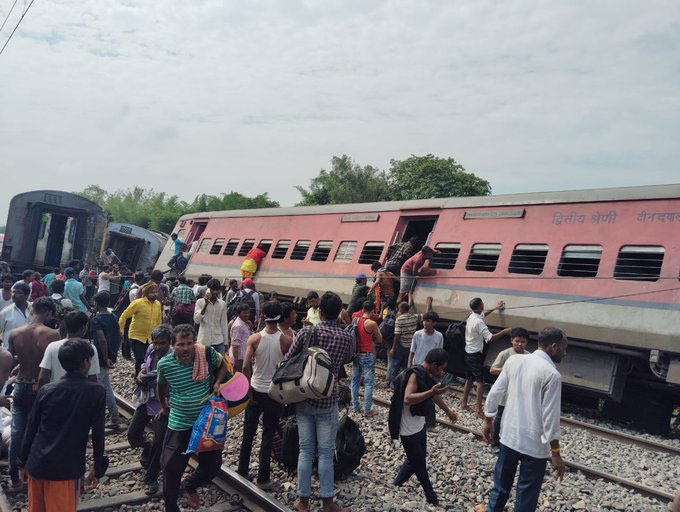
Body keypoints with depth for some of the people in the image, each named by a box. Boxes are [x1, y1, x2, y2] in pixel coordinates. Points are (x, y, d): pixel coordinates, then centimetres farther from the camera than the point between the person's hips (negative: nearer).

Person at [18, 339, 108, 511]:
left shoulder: (46, 390, 2)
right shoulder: (96, 392, -8)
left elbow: (31, 429, 8)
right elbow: (98, 433, -6)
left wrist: (23, 462, 19)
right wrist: (98, 468, 3)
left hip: (36, 465, 4)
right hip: (66, 469, -4)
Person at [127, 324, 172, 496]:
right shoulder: (151, 349, -5)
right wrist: (140, 373, -3)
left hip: (162, 404, -6)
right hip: (145, 399, 6)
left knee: (159, 443, 1)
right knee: (133, 435, 12)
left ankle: (151, 479, 20)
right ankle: (147, 447, 47)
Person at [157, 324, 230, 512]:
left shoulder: (207, 353, -17)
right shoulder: (164, 364, -15)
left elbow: (222, 365, 5)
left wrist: (217, 383, -12)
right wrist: (164, 407, 20)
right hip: (179, 424, -1)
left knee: (213, 464, 10)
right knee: (171, 468, 4)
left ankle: (189, 486, 41)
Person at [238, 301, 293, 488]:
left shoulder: (254, 338, -11)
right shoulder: (287, 340, -13)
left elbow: (245, 366, -15)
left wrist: (249, 390, -5)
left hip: (256, 392, 1)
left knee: (248, 434, 16)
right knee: (268, 436, 8)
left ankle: (242, 471, 29)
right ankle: (262, 479, 15)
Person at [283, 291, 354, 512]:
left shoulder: (307, 331, -9)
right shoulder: (346, 337, -8)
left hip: (303, 399, 1)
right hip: (327, 402, -1)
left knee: (306, 449, 11)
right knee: (326, 452, 8)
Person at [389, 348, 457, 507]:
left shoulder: (426, 375, 3)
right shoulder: (415, 375, -25)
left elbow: (433, 395, 20)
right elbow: (407, 399, -37)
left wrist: (447, 411, 30)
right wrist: (431, 392, -42)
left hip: (419, 425, 9)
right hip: (409, 429, -9)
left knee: (416, 460, 21)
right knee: (419, 464, 8)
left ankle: (397, 484, 38)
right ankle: (432, 498, 23)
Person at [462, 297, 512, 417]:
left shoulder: (471, 317, 5)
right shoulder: (479, 322, -23)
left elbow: (483, 314, 29)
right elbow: (490, 338, -27)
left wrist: (495, 308, 36)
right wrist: (505, 331, -18)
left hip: (468, 353, 9)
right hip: (476, 355, -9)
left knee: (469, 379, 18)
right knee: (480, 381, -6)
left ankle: (464, 402, 26)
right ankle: (478, 409, -7)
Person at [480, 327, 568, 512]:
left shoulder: (513, 360, -1)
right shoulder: (552, 374, -18)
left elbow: (494, 393, 3)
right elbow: (550, 416, -17)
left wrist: (488, 421, 16)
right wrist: (555, 453, -9)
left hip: (509, 436, 5)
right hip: (534, 444, -5)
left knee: (501, 483, 23)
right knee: (527, 494, 11)